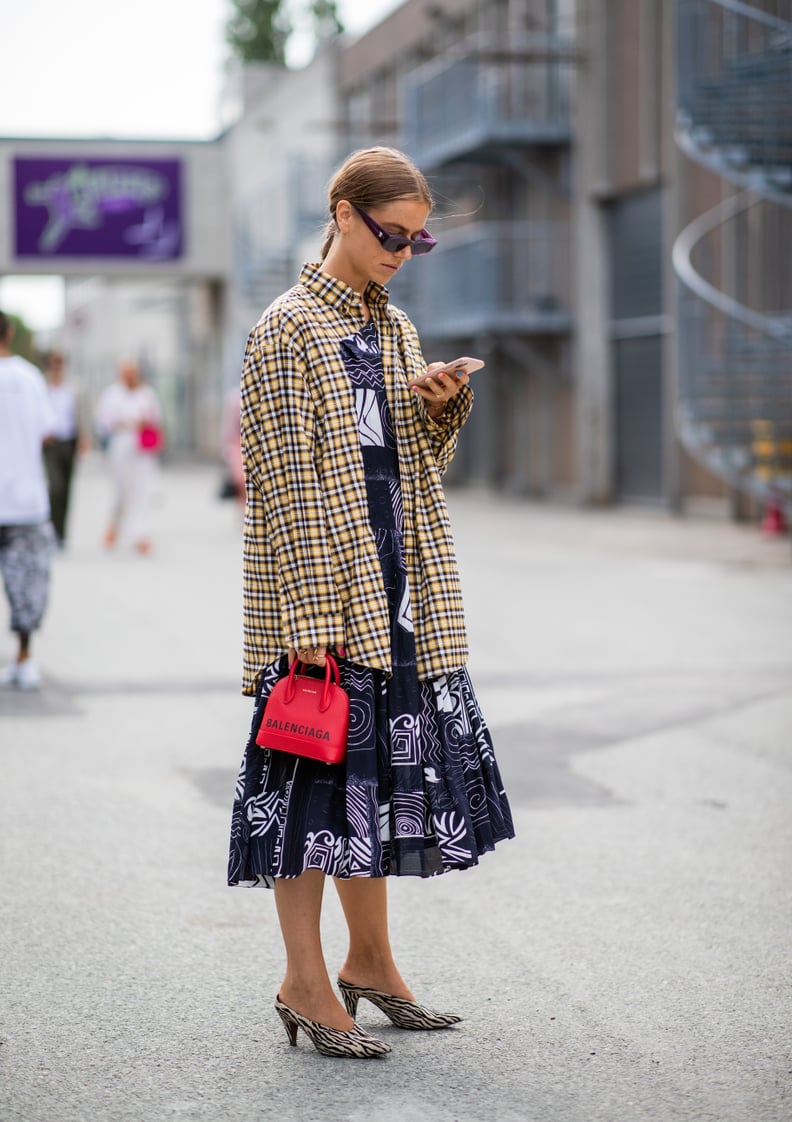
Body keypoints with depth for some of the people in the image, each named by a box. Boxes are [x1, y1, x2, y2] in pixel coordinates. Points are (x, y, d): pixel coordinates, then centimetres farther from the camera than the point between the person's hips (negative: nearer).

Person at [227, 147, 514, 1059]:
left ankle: (369, 960, 24)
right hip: (321, 581, -7)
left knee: (381, 765, 12)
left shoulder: (394, 328, 15)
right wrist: (308, 615, -19)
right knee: (319, 766, -4)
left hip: (392, 585, 8)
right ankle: (305, 984, 5)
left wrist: (441, 409, -2)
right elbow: (287, 478, -14)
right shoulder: (288, 328, -8)